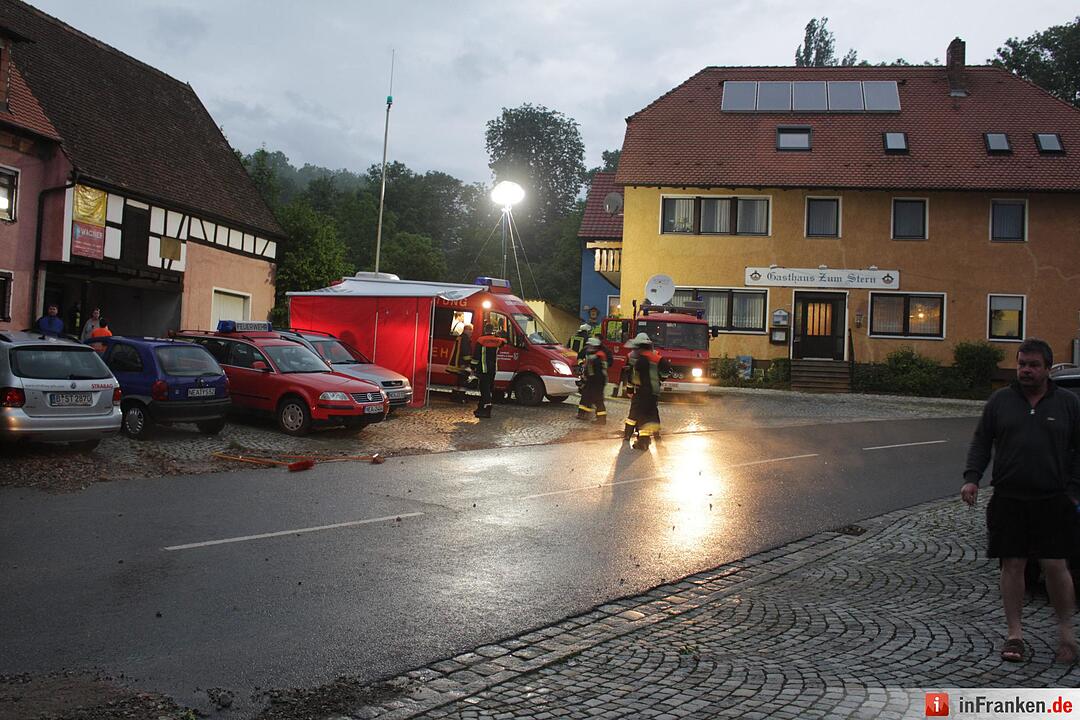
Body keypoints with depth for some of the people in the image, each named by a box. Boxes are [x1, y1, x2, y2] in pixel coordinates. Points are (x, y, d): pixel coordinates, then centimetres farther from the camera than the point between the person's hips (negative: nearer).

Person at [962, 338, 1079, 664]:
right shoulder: (1000, 401, 8)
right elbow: (980, 442, 9)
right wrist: (972, 478, -4)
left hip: (1053, 502, -1)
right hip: (1008, 500, 1)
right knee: (1012, 565, 4)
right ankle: (1014, 633, 15)